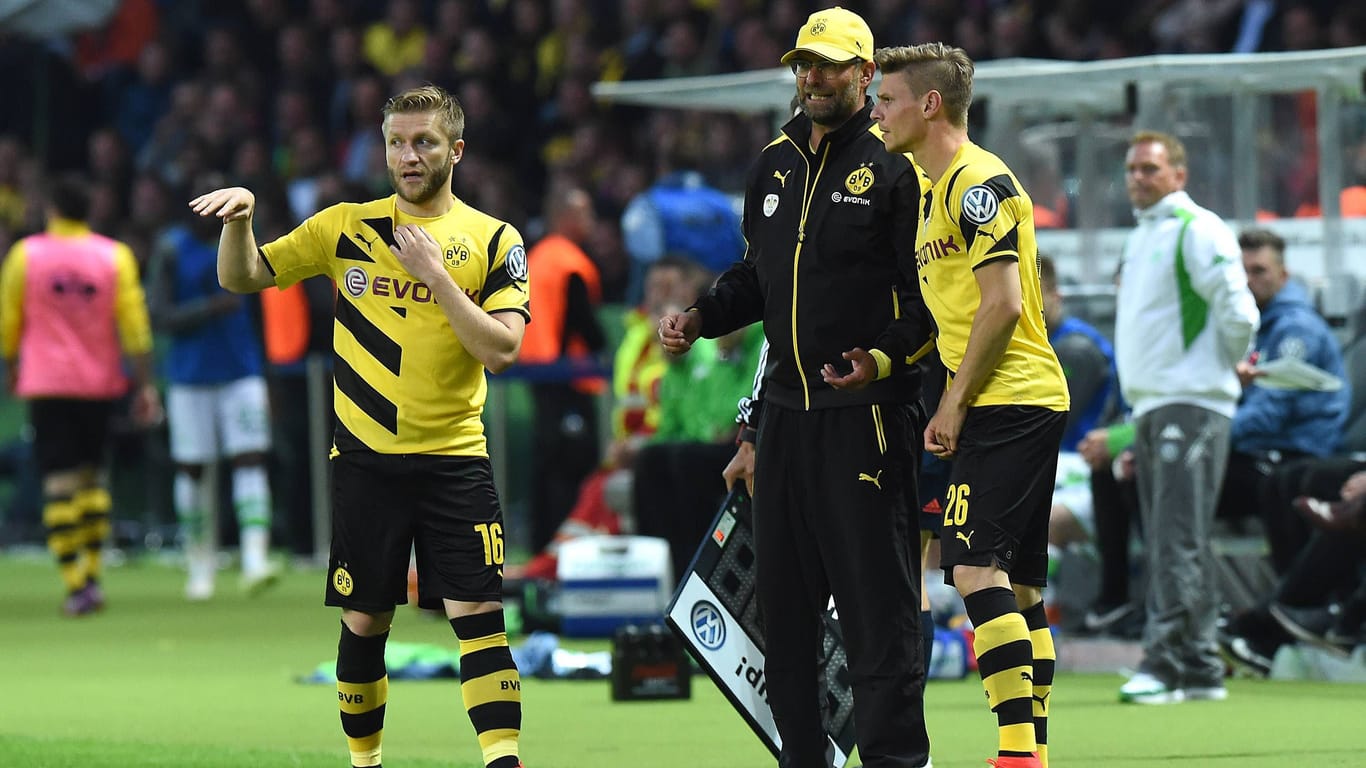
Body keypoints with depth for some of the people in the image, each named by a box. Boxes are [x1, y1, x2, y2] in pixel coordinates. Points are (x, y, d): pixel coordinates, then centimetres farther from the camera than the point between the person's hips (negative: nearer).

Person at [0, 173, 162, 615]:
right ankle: (92, 574, 7)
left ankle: (75, 585, -11)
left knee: (58, 482, -3)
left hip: (46, 384, -2)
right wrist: (145, 383, 2)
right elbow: (135, 324, -3)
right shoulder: (115, 256, -1)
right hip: (101, 382, 2)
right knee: (92, 475, 15)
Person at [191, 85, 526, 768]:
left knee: (478, 613, -11)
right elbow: (241, 277, 7)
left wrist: (434, 272, -15)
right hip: (366, 457, 1)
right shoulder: (346, 227, 6)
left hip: (456, 461, -1)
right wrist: (239, 218, -13)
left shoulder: (494, 241, 2)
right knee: (364, 622, 5)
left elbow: (500, 350, -9)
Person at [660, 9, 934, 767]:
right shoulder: (774, 165, 16)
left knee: (876, 597, -7)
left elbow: (932, 293, -10)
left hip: (865, 412, -7)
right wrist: (699, 319, 12)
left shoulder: (894, 164, -6)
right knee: (780, 595, 9)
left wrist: (886, 358, -23)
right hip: (785, 410, 7)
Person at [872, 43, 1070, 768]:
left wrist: (955, 403, -15)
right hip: (1026, 407, 10)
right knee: (1017, 583, 9)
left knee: (976, 565, -16)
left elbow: (1002, 304, -18)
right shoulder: (936, 186, 20)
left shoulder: (979, 182, -11)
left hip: (1009, 403, -10)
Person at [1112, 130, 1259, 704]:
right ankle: (1200, 668, 10)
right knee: (1165, 544, 7)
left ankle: (1165, 661, -16)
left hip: (1189, 404, -9)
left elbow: (1237, 311, -15)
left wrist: (1224, 367, -1)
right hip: (1150, 408, 9)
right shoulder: (1140, 238, 20)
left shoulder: (1197, 230, -9)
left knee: (1178, 541, -12)